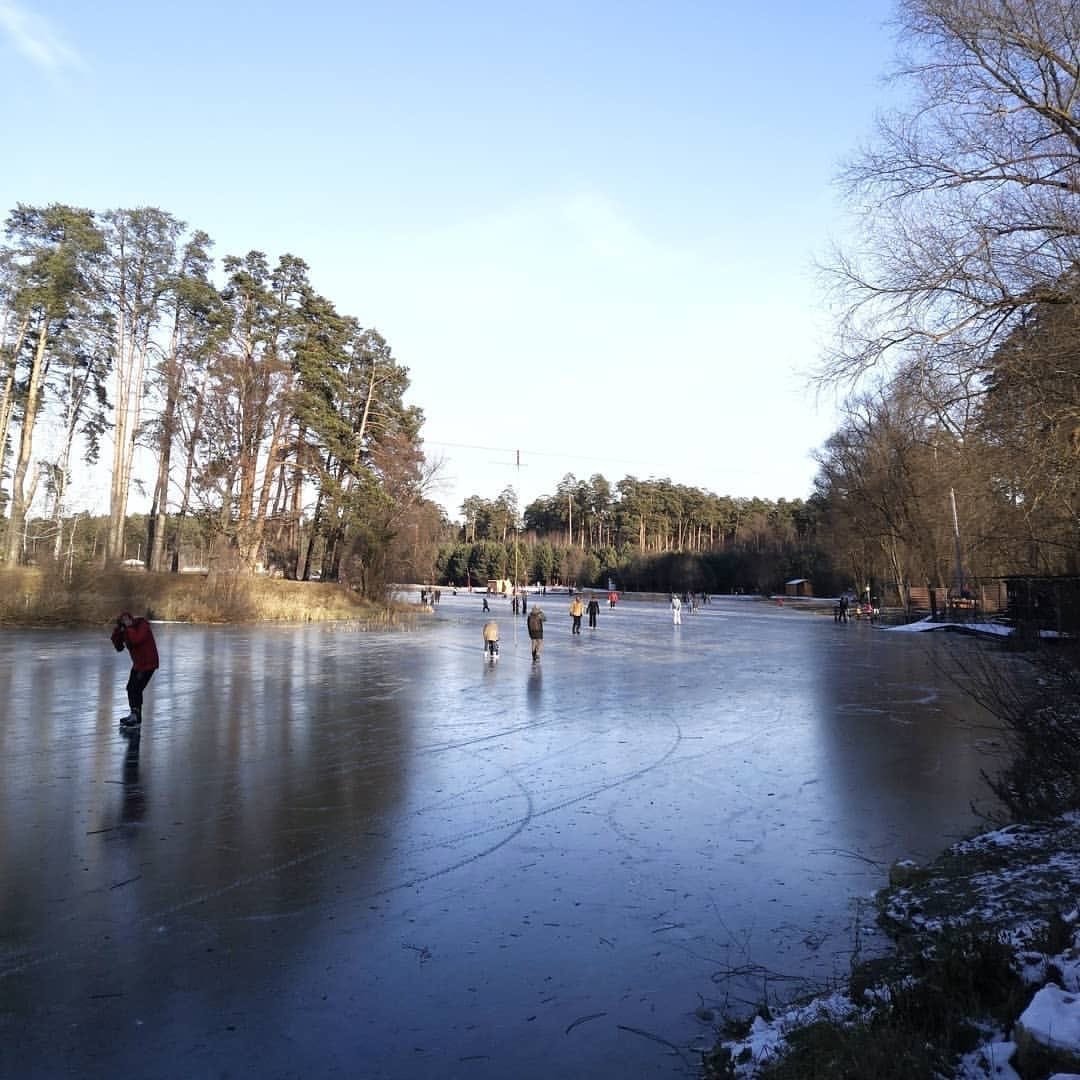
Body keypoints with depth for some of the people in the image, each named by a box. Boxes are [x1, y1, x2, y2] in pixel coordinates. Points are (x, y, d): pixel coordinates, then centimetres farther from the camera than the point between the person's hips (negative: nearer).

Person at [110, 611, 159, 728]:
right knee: (130, 689, 12)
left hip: (148, 663, -9)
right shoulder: (126, 630, 5)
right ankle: (134, 714, 28)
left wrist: (128, 628, -23)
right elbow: (119, 647, 2)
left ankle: (137, 718, -3)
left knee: (136, 689, -11)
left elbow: (136, 640, -33)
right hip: (137, 663, 9)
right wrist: (116, 632, -9)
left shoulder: (143, 625, -17)